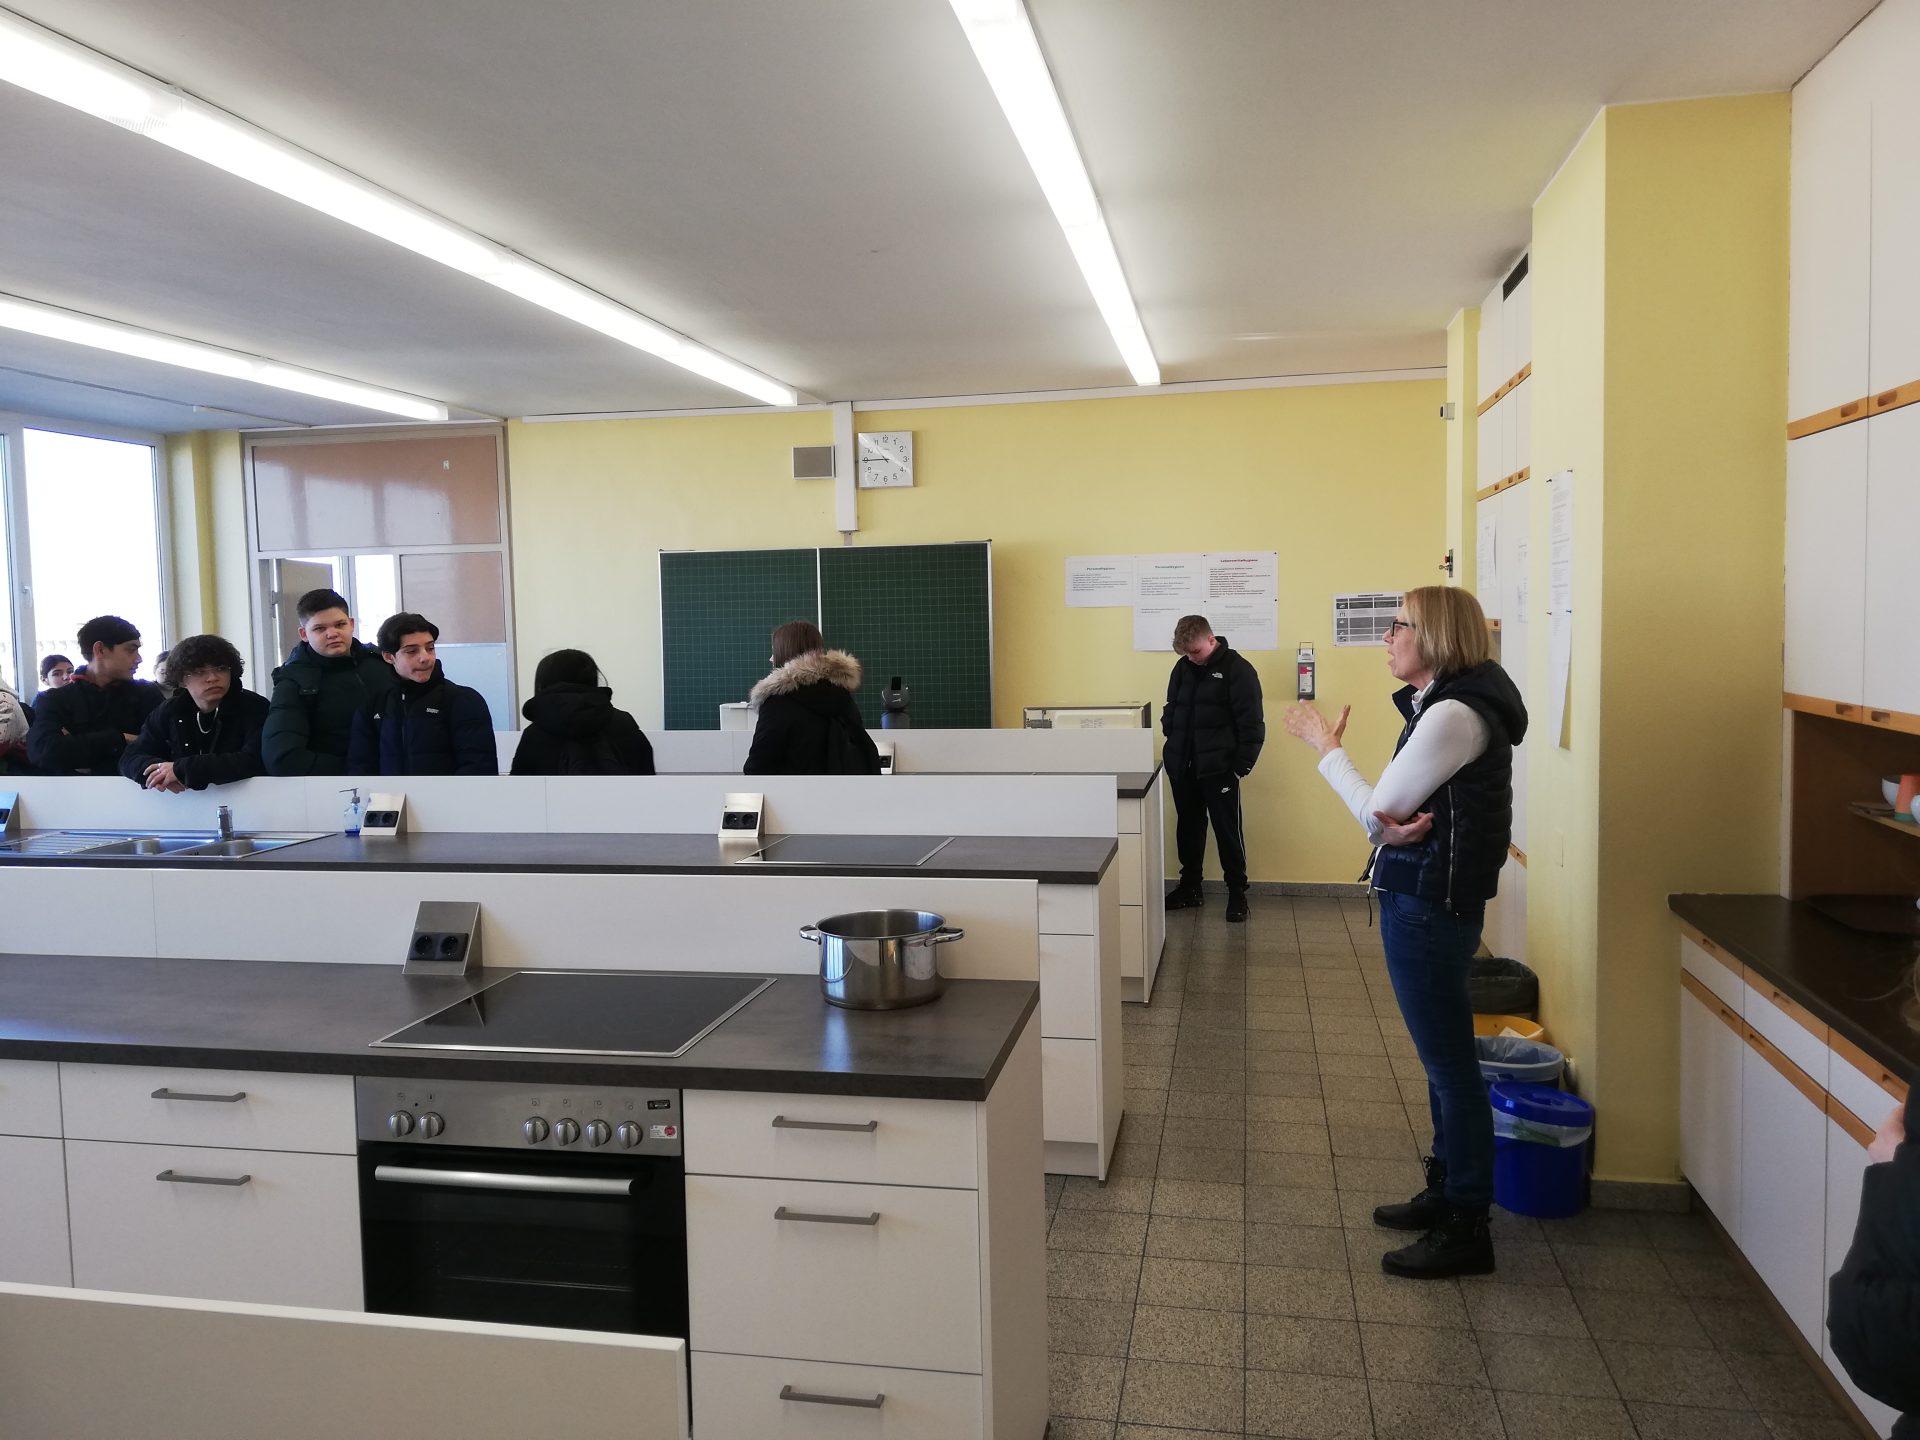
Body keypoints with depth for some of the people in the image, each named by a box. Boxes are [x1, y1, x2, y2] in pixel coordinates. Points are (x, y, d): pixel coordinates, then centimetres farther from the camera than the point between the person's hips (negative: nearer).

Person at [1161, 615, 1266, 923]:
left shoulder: (1237, 669, -8)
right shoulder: (1182, 668, 9)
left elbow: (1252, 722, -9)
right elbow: (1170, 712, 19)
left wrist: (1242, 765, -11)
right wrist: (1171, 745, 7)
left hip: (1219, 768, -5)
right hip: (1183, 766, 6)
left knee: (1228, 830, 2)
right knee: (1188, 828, 13)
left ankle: (1237, 892, 14)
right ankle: (1190, 888, 25)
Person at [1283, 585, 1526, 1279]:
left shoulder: (1454, 715, -19)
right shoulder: (1443, 704, 13)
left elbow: (1378, 810, -15)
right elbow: (1390, 813, 10)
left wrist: (1325, 744, -2)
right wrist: (1394, 829, -14)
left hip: (1430, 905, -11)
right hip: (1427, 899, 11)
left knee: (1450, 1063, -1)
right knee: (1445, 1058, 19)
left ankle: (1466, 1229, 11)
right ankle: (1447, 1192, 34)